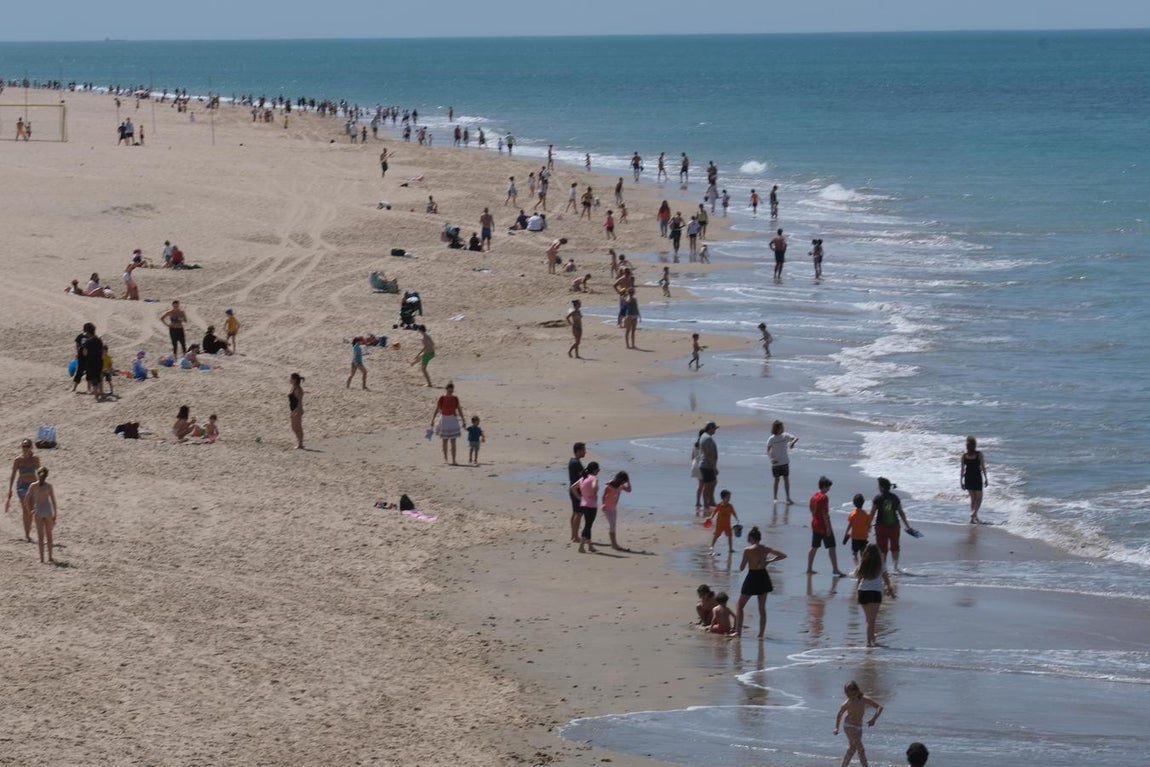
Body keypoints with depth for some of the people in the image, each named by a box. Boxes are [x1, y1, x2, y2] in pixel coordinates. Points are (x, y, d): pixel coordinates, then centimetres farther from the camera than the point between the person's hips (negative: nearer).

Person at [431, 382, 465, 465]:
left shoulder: (455, 399, 0)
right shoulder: (441, 399, -7)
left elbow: (460, 410, 6)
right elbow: (436, 410, -9)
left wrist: (463, 421, 6)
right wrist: (432, 420, -15)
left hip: (453, 420, 1)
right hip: (444, 420, -1)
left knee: (453, 442, -3)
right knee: (445, 441, 10)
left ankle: (453, 460, -3)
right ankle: (445, 458, 27)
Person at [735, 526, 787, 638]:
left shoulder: (748, 550, -14)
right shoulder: (766, 549, 0)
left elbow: (741, 568, -12)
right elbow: (783, 555, 6)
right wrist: (769, 561, 7)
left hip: (752, 578, -4)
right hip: (763, 577, 4)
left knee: (740, 605, 10)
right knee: (762, 608, 13)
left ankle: (738, 631, 4)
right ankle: (761, 634, 13)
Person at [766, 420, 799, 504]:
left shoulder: (785, 436, -3)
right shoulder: (771, 439, -7)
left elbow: (796, 438, -13)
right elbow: (768, 451, -4)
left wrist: (792, 442, -35)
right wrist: (771, 459, -21)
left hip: (785, 462, 2)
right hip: (776, 463, -2)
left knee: (786, 479, 1)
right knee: (777, 480, 5)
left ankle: (788, 498, 5)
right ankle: (775, 497, 18)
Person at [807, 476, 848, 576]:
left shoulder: (814, 496, 9)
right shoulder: (823, 497, -17)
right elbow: (825, 514, -20)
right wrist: (828, 527, -18)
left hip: (815, 525, 9)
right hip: (824, 526, -9)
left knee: (814, 547, 14)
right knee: (831, 548, -3)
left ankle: (809, 568, 15)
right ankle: (836, 570, -3)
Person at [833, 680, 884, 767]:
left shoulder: (864, 700, -13)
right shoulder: (847, 704, -17)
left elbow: (880, 707, -11)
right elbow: (839, 715, 2)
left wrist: (874, 719, -24)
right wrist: (836, 728, 1)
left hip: (859, 727, 5)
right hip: (849, 727, -5)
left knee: (852, 749, 16)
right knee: (861, 749, -10)